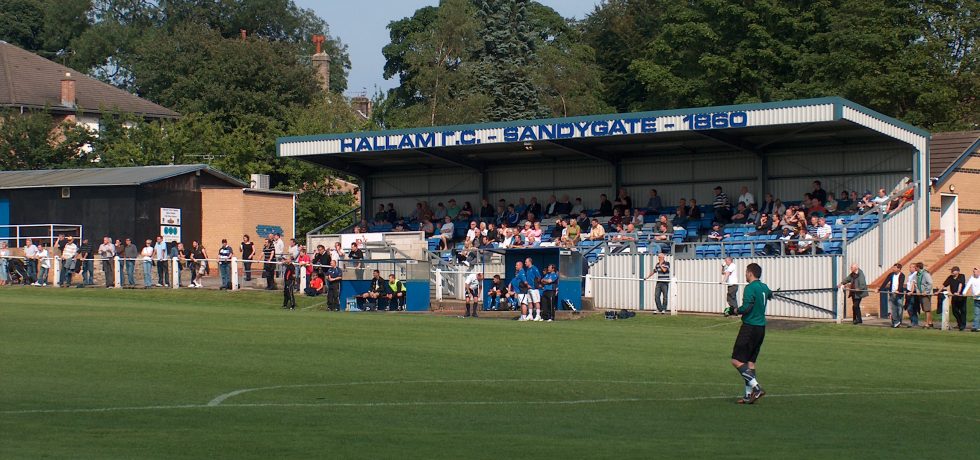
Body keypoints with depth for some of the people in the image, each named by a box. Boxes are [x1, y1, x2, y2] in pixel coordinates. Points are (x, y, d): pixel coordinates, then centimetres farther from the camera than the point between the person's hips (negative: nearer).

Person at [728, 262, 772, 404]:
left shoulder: (750, 288, -14)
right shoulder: (764, 287, 12)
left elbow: (746, 308, -22)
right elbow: (769, 295, 36)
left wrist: (734, 311, -6)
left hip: (750, 327, -8)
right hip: (761, 327, 8)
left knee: (736, 360, -6)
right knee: (750, 362, 11)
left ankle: (756, 387, -15)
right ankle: (749, 395, 8)